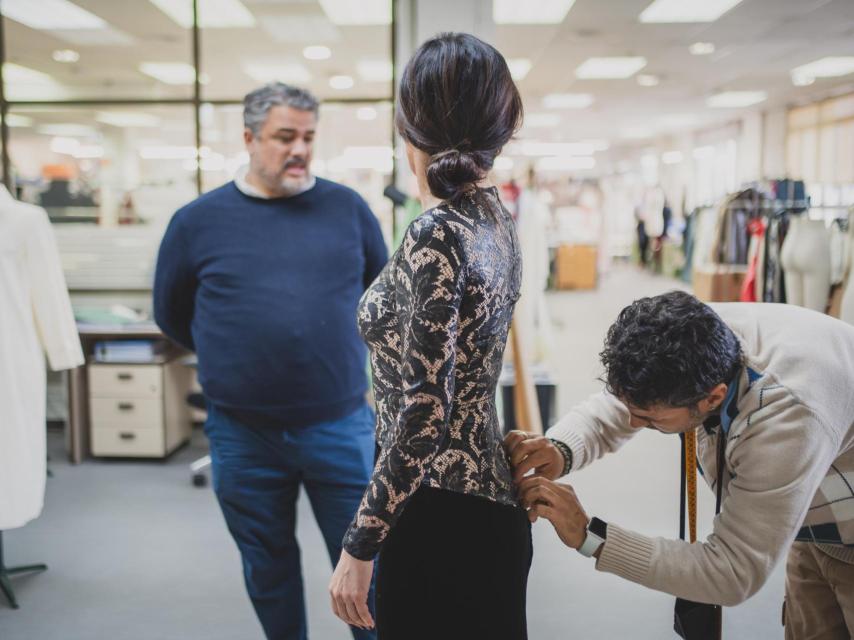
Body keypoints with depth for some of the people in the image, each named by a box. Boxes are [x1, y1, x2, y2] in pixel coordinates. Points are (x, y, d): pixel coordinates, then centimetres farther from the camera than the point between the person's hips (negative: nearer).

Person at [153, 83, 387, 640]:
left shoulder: (347, 208, 1)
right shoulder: (199, 220, -2)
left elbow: (381, 291, 16)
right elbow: (172, 313, 11)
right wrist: (231, 360, 11)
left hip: (341, 426, 0)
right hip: (243, 434, 1)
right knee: (268, 565, 17)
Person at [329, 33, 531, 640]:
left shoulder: (436, 233, -21)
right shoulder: (495, 217, 5)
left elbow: (424, 411, -23)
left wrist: (360, 545, -17)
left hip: (442, 519, -9)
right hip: (489, 495, 9)